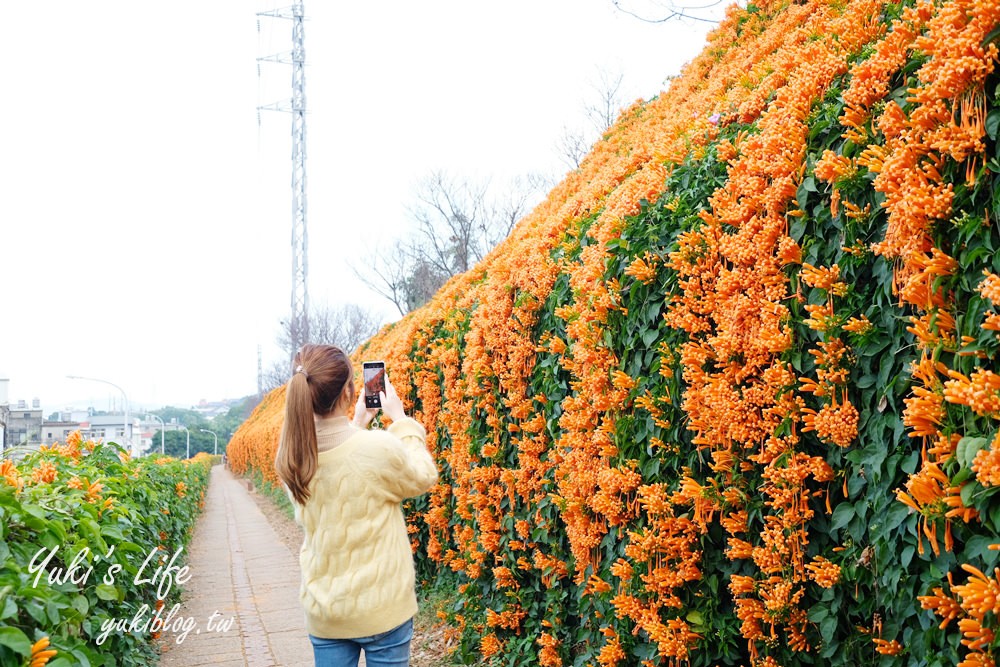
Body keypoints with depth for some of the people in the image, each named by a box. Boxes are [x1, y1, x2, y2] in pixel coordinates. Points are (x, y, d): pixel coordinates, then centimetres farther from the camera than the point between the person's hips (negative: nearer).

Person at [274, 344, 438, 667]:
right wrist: (401, 419, 5)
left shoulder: (292, 456, -8)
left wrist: (357, 426, 13)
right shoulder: (381, 447, -23)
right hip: (381, 609, -4)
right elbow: (423, 478, -2)